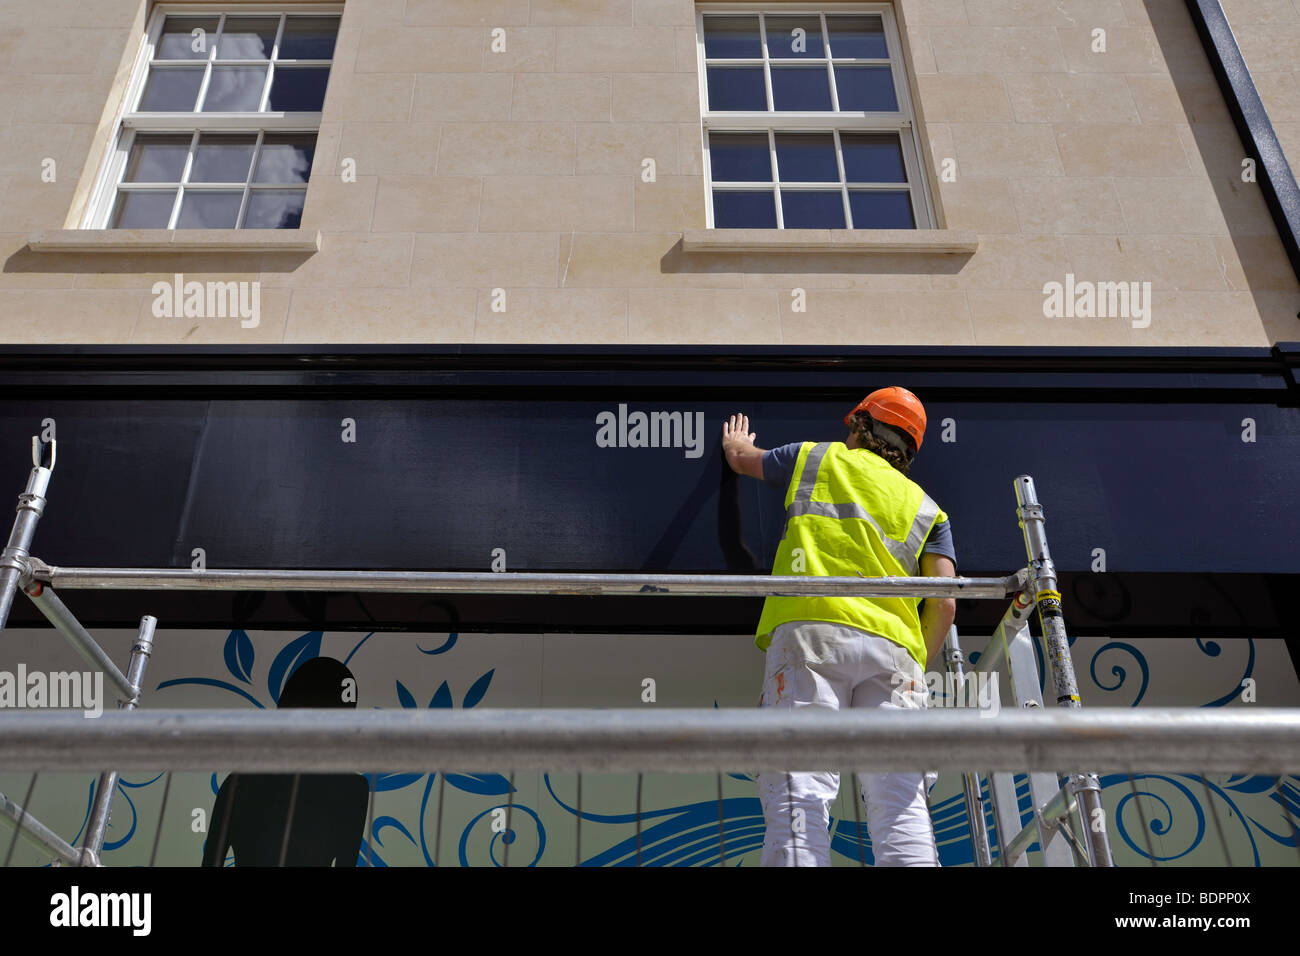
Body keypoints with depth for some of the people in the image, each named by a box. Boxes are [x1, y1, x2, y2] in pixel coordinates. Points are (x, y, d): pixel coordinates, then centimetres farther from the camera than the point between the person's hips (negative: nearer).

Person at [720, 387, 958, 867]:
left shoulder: (816, 458, 23)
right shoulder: (926, 508, 26)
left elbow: (742, 459, 42)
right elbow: (945, 603, 11)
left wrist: (736, 440, 65)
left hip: (812, 630, -2)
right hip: (891, 644, 3)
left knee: (800, 791, -14)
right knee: (901, 802, -3)